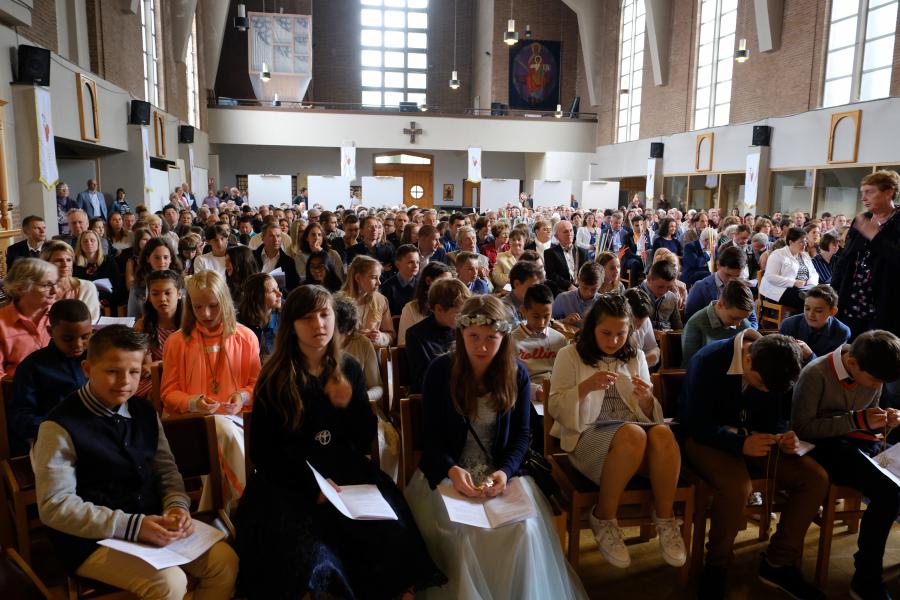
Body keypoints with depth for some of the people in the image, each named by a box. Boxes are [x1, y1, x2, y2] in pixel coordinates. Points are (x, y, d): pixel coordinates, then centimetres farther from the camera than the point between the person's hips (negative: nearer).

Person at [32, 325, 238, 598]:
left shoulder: (144, 411, 7)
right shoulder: (60, 426, -12)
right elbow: (55, 506, -15)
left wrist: (177, 505, -11)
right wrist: (131, 525, -23)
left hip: (152, 525, 6)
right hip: (94, 540, -5)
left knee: (225, 561, -9)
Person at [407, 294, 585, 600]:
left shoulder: (517, 374, 0)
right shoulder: (440, 370, -6)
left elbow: (521, 435, 0)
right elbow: (432, 436, -6)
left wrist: (505, 472, -20)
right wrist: (452, 470, -25)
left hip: (501, 472, 2)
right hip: (448, 472, -1)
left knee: (524, 530, -24)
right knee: (462, 533, -27)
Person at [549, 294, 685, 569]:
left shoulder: (636, 356, 16)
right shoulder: (570, 356, 4)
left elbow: (650, 415, 17)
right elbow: (555, 408, -1)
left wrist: (646, 399, -8)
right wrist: (586, 387, -18)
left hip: (635, 428, 4)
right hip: (588, 434, -3)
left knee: (662, 433, -31)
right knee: (633, 434, -36)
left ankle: (665, 519, -14)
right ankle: (603, 519, -17)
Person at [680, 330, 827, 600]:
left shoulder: (774, 367, -5)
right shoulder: (708, 361, -24)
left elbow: (773, 415, 6)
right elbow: (697, 424, -23)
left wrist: (784, 436, -17)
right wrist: (740, 444, -37)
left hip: (752, 435, 6)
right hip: (704, 437, -6)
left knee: (816, 479, -12)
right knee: (737, 486, -35)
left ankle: (778, 562, 5)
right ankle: (716, 567, -8)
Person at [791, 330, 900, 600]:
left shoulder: (872, 374, 6)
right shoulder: (816, 374, -16)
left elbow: (868, 425, 20)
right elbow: (802, 428, -15)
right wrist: (858, 420, -19)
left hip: (862, 444, 7)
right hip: (828, 447, -7)